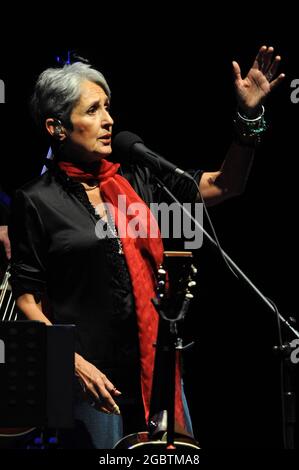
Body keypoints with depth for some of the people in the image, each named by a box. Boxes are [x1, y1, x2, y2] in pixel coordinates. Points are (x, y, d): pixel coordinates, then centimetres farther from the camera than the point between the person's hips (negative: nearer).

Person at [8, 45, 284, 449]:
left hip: (157, 366, 5)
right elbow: (27, 299, -6)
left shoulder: (136, 180, 9)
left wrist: (249, 116, -5)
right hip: (92, 375, -5)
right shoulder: (37, 201, -5)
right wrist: (74, 364, -17)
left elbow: (222, 187, 9)